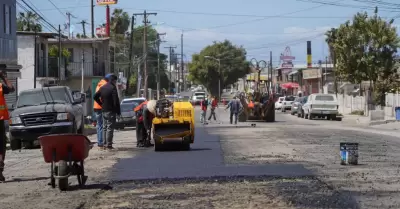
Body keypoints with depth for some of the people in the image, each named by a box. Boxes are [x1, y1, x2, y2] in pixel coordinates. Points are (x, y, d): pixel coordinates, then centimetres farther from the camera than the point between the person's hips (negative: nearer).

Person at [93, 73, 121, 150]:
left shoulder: (102, 88, 11)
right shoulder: (113, 88, -12)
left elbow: (95, 97, 15)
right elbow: (116, 101, -16)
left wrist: (101, 104, 15)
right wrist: (118, 112, -12)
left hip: (103, 110, 7)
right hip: (111, 111, -7)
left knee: (104, 127, 13)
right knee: (110, 128, -6)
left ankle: (105, 144, 15)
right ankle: (109, 145, -8)